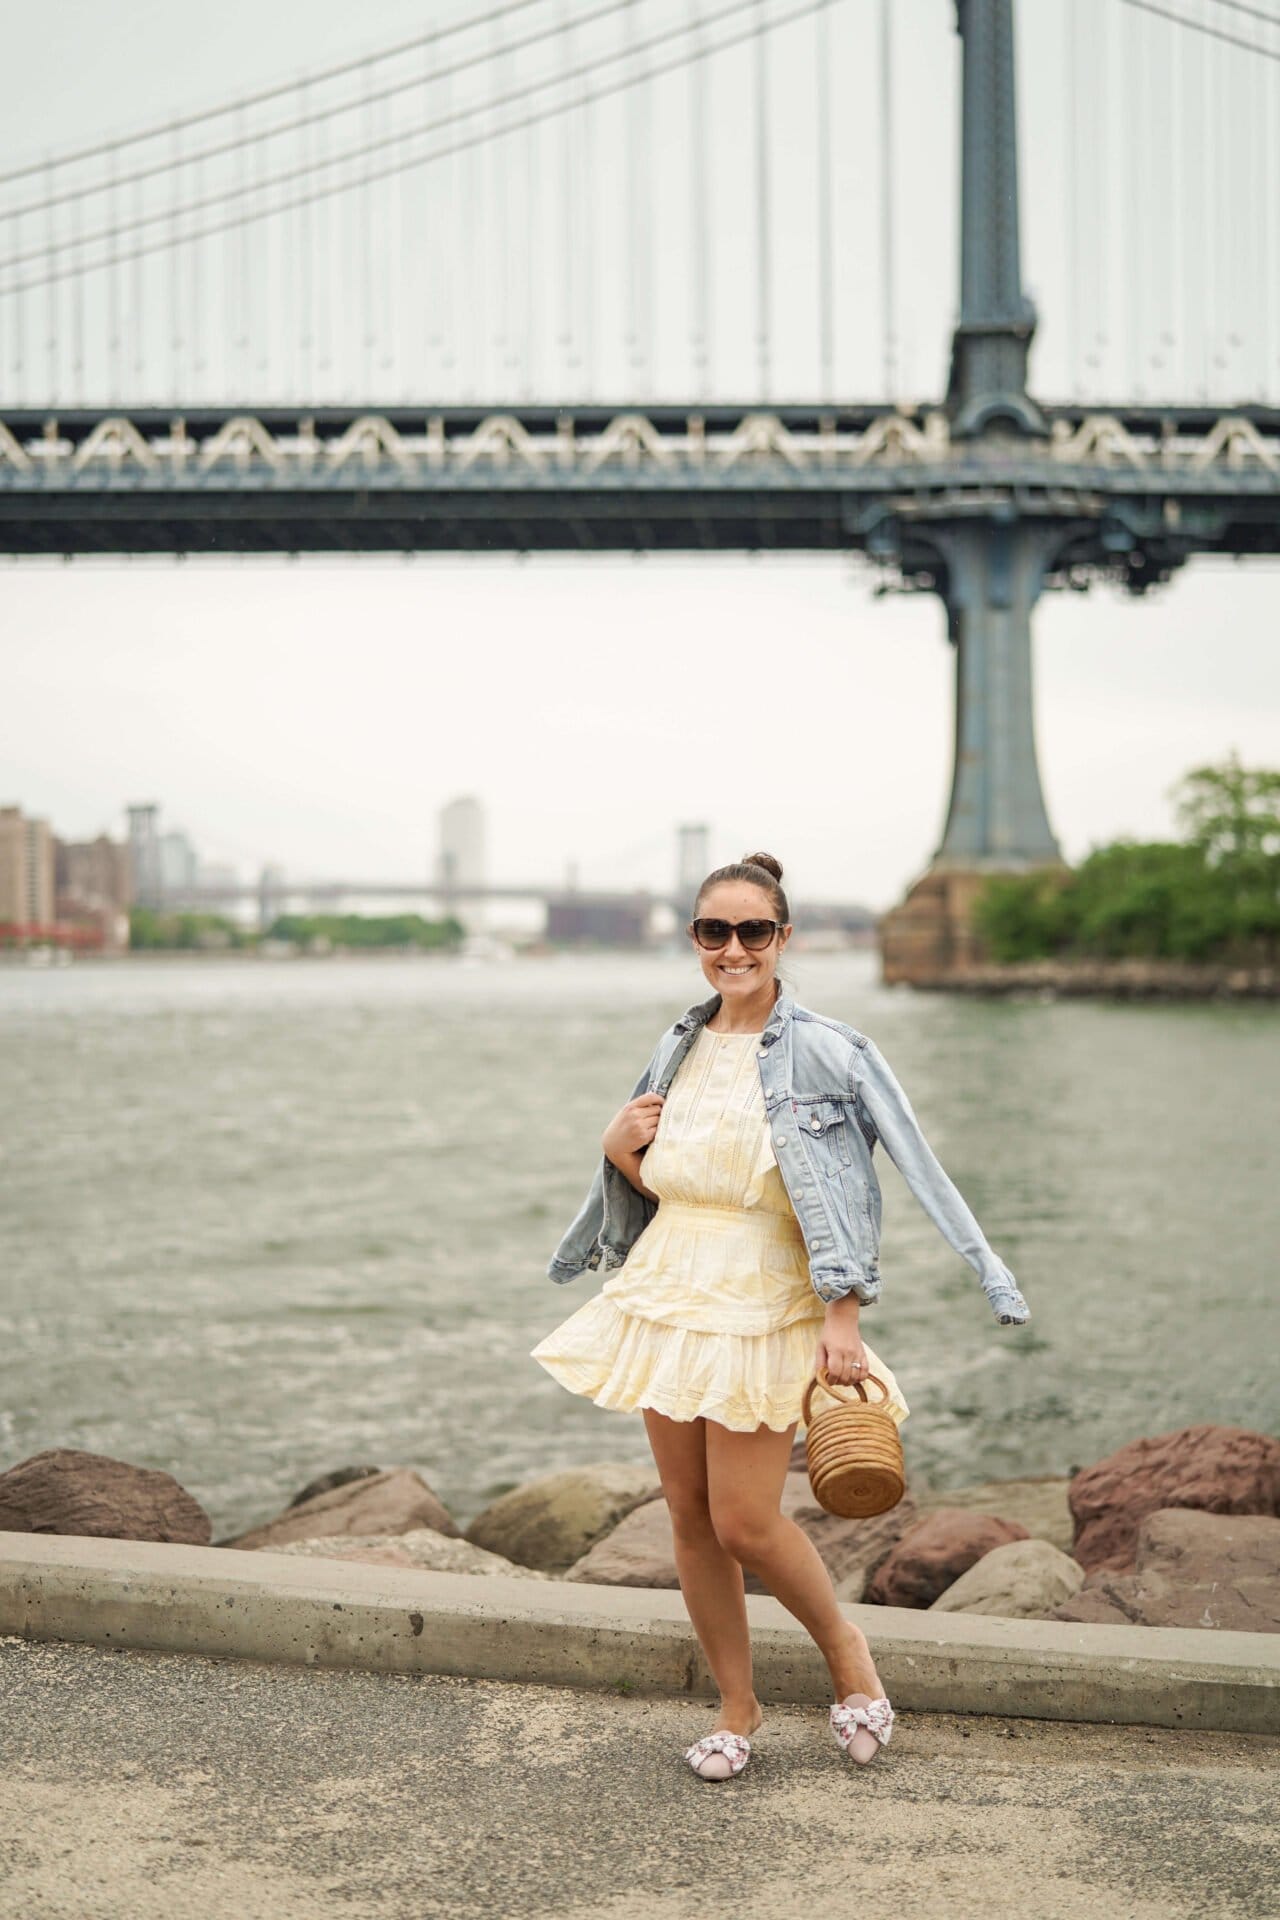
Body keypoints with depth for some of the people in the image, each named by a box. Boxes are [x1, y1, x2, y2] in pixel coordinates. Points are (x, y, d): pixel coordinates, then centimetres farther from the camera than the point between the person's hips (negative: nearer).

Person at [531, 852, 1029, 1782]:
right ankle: (738, 1706, 24)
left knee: (743, 1522, -8)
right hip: (668, 1295, 6)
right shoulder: (679, 1049, 10)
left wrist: (844, 1314, -17)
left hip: (766, 1308, -6)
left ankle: (846, 1648, 20)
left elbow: (853, 1193, -10)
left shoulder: (826, 1051, -8)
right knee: (690, 1516, 8)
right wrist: (619, 1148, -1)